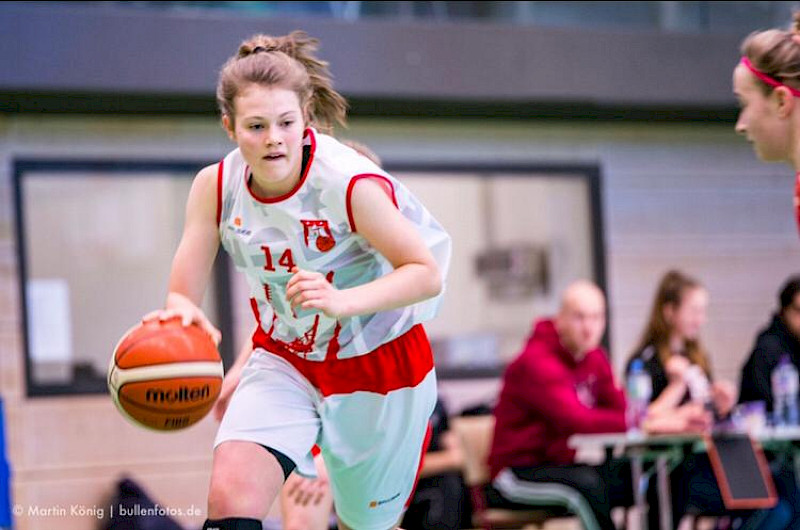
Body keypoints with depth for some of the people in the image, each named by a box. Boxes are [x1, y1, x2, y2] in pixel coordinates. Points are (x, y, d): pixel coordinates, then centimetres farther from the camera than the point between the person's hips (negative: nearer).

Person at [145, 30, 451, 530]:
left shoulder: (352, 183, -25)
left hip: (378, 366, -2)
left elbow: (427, 274, -22)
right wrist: (181, 312, -40)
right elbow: (184, 293, -13)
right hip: (282, 362, 3)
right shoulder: (216, 187, -13)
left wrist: (342, 301, -40)